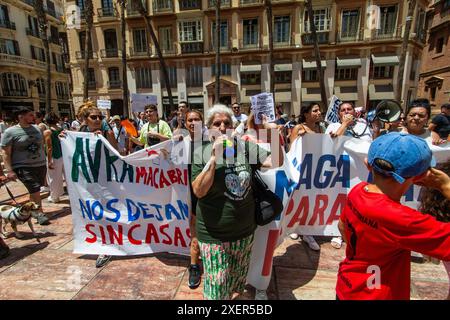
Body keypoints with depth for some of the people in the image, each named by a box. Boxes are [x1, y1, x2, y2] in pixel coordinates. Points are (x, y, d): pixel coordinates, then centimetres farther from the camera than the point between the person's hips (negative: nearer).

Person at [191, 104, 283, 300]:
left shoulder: (246, 147, -4)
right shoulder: (201, 153, -11)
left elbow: (276, 162, -5)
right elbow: (199, 191, -19)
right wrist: (214, 158, -26)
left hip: (245, 229, 4)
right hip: (214, 234, -3)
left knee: (238, 280, 27)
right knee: (216, 287, 13)